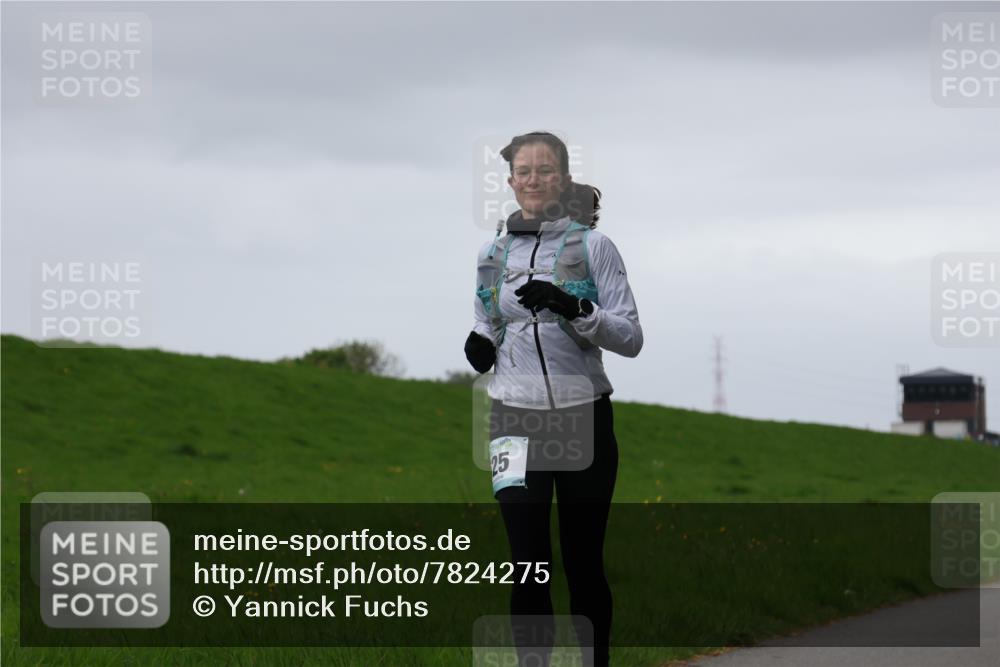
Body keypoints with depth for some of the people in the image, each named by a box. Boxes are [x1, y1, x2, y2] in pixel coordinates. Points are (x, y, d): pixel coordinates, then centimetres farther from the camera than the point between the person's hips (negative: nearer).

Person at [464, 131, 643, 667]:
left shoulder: (592, 245, -2)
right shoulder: (492, 253, 8)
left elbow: (630, 338, -7)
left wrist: (573, 308, -23)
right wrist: (479, 347, -2)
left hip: (583, 419, -2)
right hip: (515, 420, 2)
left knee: (583, 562, 6)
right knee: (529, 565, -5)